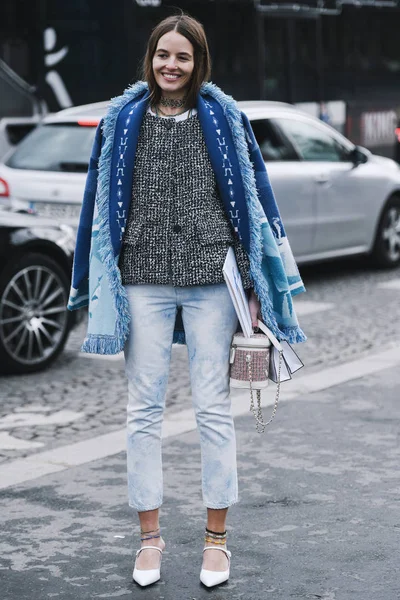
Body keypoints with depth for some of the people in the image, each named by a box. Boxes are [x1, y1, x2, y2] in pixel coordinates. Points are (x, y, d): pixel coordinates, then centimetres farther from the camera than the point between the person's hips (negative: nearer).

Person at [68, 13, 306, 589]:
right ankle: (150, 536, 18)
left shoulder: (223, 118, 3)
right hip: (144, 279, 1)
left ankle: (217, 538, 15)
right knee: (144, 409, 5)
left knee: (214, 408, 3)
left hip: (211, 280, -1)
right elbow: (103, 203, 10)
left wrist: (254, 285, 1)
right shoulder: (122, 118, 7)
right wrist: (100, 288, 7)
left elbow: (251, 199, 5)